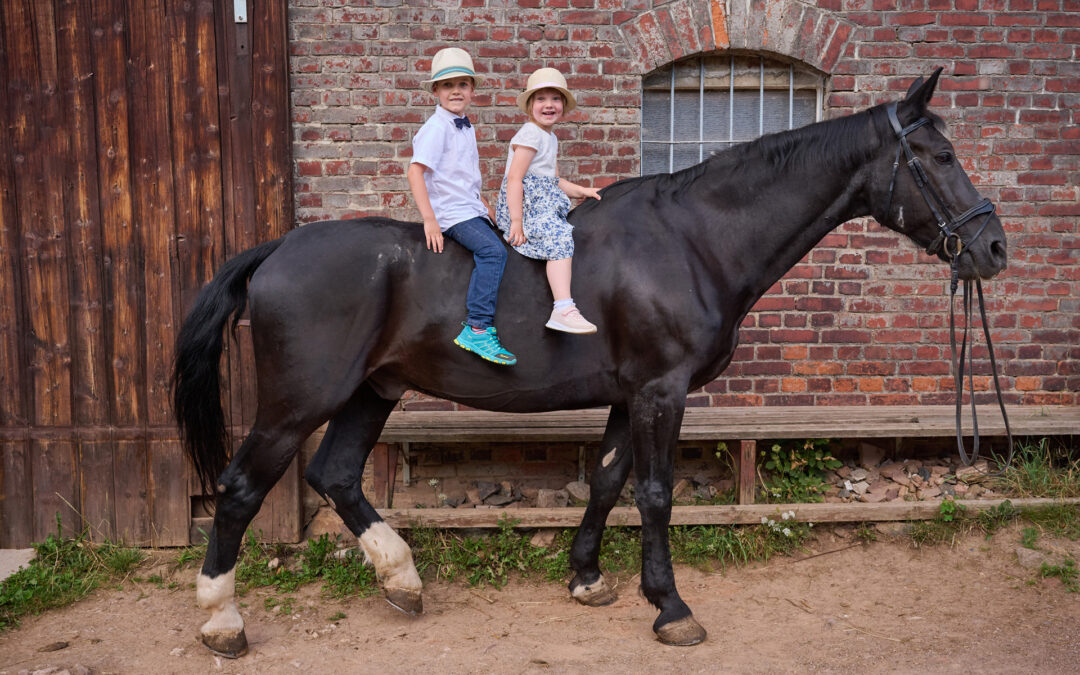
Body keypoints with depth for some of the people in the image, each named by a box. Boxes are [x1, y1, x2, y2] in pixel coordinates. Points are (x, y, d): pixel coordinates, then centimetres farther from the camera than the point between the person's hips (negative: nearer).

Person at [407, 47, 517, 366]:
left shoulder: (466, 126, 16)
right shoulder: (437, 127, -11)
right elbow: (415, 172, -19)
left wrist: (483, 204, 22)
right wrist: (429, 220, -24)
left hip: (470, 209, 10)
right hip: (450, 212, -9)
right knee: (493, 250, -26)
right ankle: (477, 330, -29)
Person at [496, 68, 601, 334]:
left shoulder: (551, 139, 21)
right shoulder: (530, 135, -10)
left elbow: (554, 181, 26)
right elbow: (514, 179, -18)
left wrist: (582, 190, 11)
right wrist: (516, 221, -24)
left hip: (543, 204, 11)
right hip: (525, 204, -10)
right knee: (559, 238, -26)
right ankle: (563, 310, -35)